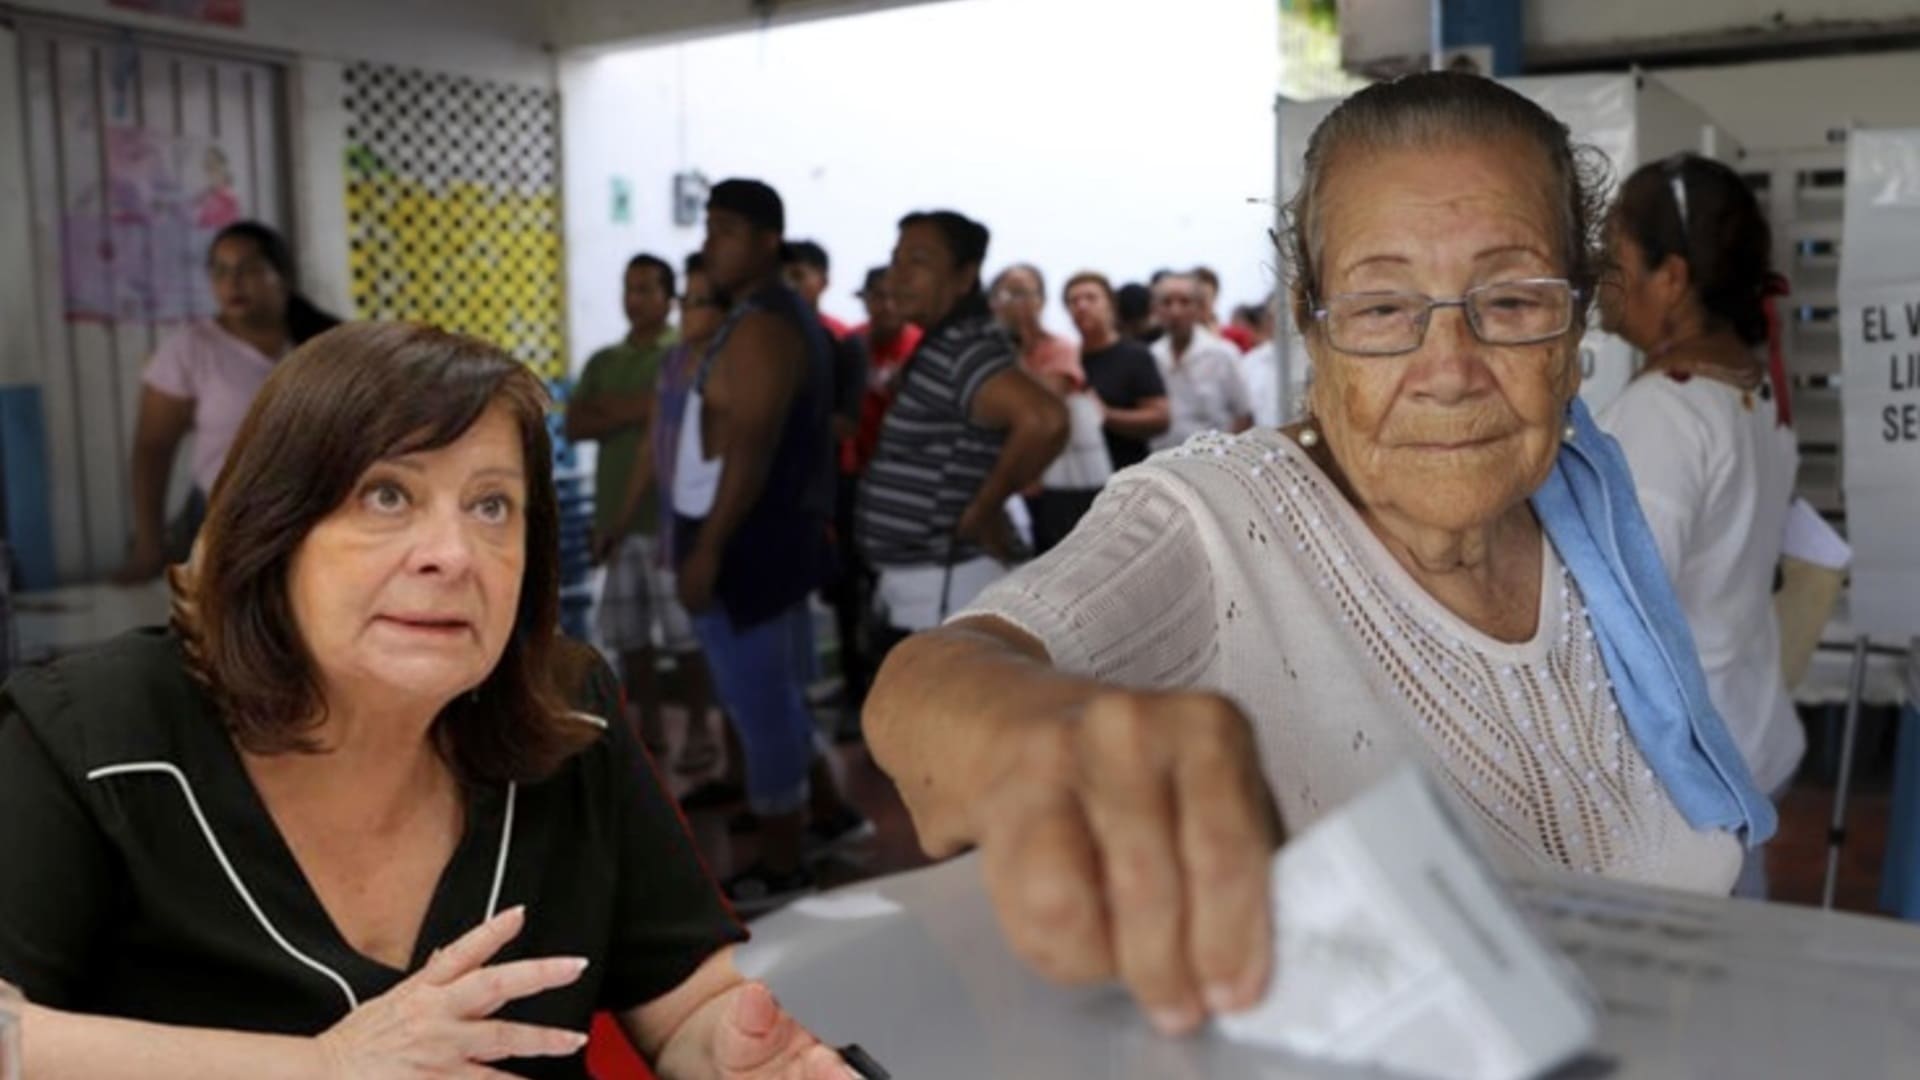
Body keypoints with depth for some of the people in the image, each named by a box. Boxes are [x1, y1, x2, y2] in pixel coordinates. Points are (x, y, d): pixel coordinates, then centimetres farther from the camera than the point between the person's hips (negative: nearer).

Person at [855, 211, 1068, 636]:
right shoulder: (941, 346, 11)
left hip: (945, 584, -11)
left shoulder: (963, 349, -21)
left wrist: (984, 509, -25)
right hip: (923, 580, 11)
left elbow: (1044, 420, -38)